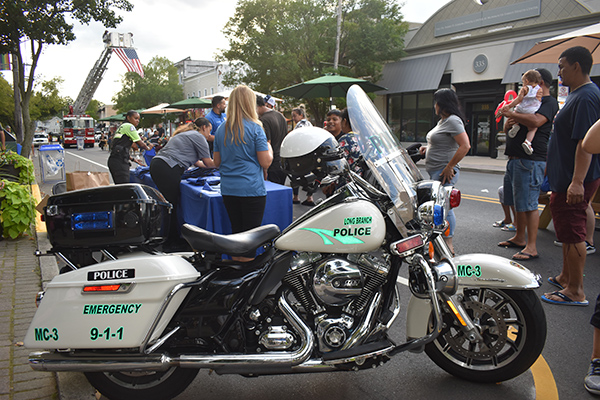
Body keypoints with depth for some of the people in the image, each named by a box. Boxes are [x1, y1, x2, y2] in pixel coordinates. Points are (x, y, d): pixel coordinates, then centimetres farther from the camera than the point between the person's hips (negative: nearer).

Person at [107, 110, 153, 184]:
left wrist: (132, 159, 25)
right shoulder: (129, 126, -1)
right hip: (119, 161, -10)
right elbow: (140, 144, -5)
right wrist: (148, 148, 15)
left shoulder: (122, 127, 27)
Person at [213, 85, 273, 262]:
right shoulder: (255, 128, -8)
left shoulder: (221, 130, 8)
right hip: (252, 189, -5)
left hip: (228, 189, 6)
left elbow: (216, 162, 13)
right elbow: (265, 161, -10)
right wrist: (269, 148, 9)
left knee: (236, 230, 17)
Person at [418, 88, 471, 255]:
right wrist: (428, 148, 13)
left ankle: (448, 243, 2)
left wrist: (449, 167, -22)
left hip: (444, 172, -10)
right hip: (434, 171, 10)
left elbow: (465, 146, -23)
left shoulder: (453, 121, -14)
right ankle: (446, 242, 21)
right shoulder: (442, 121, 17)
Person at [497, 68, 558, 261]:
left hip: (531, 160, -10)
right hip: (515, 159, 10)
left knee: (528, 204, -10)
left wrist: (512, 114, -14)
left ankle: (531, 247, -7)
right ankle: (519, 238, 27)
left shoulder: (550, 103, -6)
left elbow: (536, 121, -26)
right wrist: (510, 121, 1)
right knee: (518, 203, 15)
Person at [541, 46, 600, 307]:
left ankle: (575, 292, 2)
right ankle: (565, 278, 32)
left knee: (572, 234, -6)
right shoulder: (577, 94, 16)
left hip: (574, 181, -11)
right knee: (568, 231, 19)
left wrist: (577, 182, -30)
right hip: (566, 178, 11)